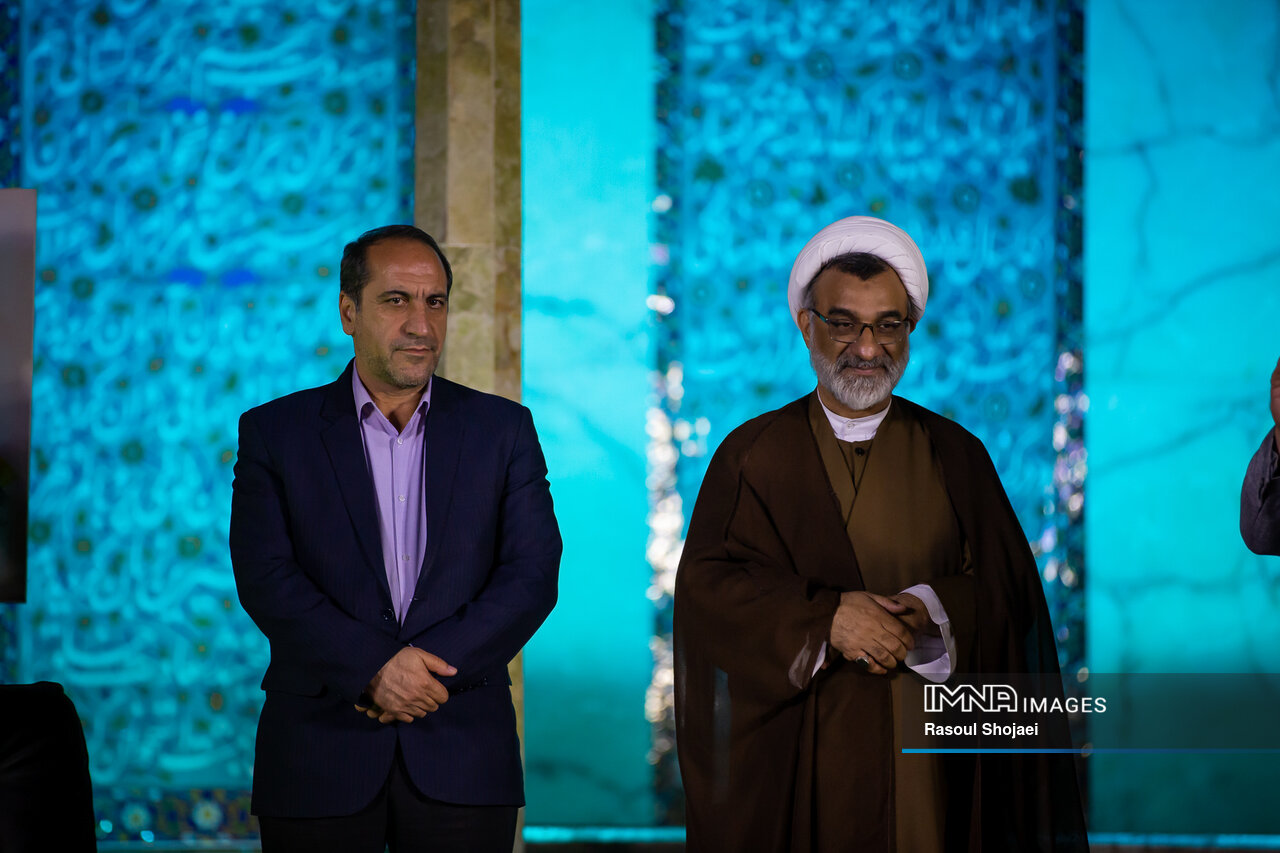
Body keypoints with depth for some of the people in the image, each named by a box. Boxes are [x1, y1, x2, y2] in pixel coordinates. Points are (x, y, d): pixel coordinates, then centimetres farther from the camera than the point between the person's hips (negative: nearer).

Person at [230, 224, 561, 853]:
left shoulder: (503, 429, 9)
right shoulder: (275, 433, 6)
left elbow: (532, 574, 0)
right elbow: (265, 578, -5)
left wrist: (431, 667, -13)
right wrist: (373, 669, -17)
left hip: (463, 758, 1)